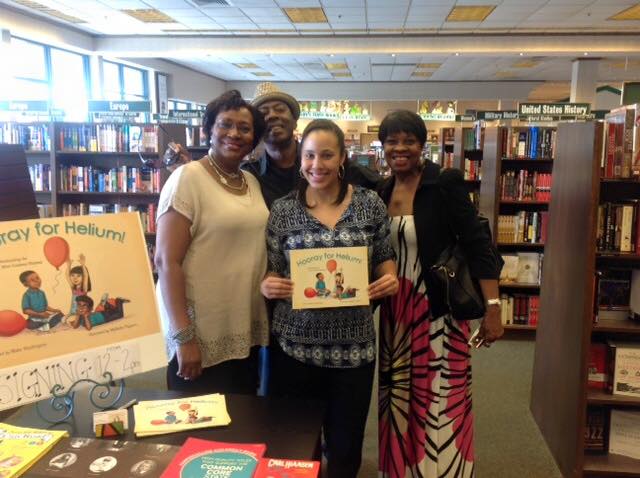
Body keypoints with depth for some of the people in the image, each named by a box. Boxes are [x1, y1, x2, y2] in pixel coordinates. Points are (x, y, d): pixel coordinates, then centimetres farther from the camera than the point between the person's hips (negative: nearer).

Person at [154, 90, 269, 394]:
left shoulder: (252, 182, 9)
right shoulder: (188, 178, -11)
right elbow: (166, 261, -16)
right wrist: (183, 337, -19)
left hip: (246, 333, 6)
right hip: (201, 337, -6)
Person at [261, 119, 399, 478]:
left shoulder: (371, 204, -1)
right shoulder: (283, 209, -1)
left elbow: (384, 259, 8)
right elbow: (273, 272, 4)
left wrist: (390, 279, -13)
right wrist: (268, 285, -18)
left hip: (354, 344, 0)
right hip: (294, 343, 0)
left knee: (346, 447, 14)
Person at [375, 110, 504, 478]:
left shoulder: (445, 184, -11)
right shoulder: (381, 192, 5)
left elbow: (478, 245, -13)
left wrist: (493, 307, -18)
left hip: (438, 308, -5)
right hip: (394, 310, 5)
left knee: (441, 403, 2)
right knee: (399, 400, 16)